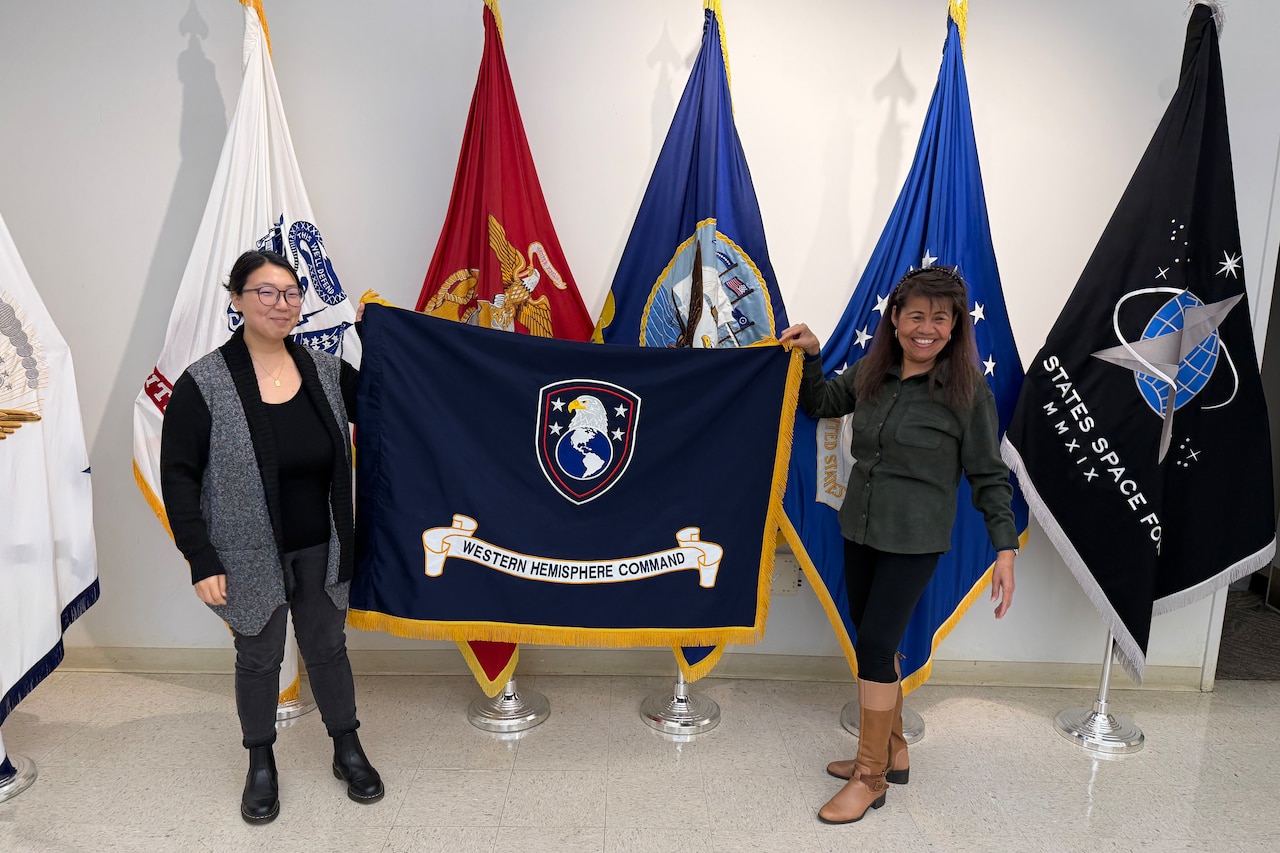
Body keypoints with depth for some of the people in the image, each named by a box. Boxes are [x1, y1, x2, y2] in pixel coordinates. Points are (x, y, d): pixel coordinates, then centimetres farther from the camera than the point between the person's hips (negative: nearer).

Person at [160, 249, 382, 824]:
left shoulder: (327, 372, -2)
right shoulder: (204, 385, -13)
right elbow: (178, 477, -11)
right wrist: (202, 561, -14)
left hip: (320, 550, 3)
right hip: (251, 557, -2)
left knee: (328, 648, 17)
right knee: (259, 658, 15)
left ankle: (347, 750, 37)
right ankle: (261, 765, 38)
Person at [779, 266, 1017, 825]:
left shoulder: (967, 390, -12)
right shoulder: (871, 371, 2)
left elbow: (989, 476, -8)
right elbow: (820, 405, 18)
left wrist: (1005, 548, -12)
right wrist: (812, 355, 1)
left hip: (915, 540, -6)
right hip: (860, 528, 6)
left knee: (874, 644, -7)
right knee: (876, 643, 15)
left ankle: (871, 778, 11)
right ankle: (891, 751, 35)